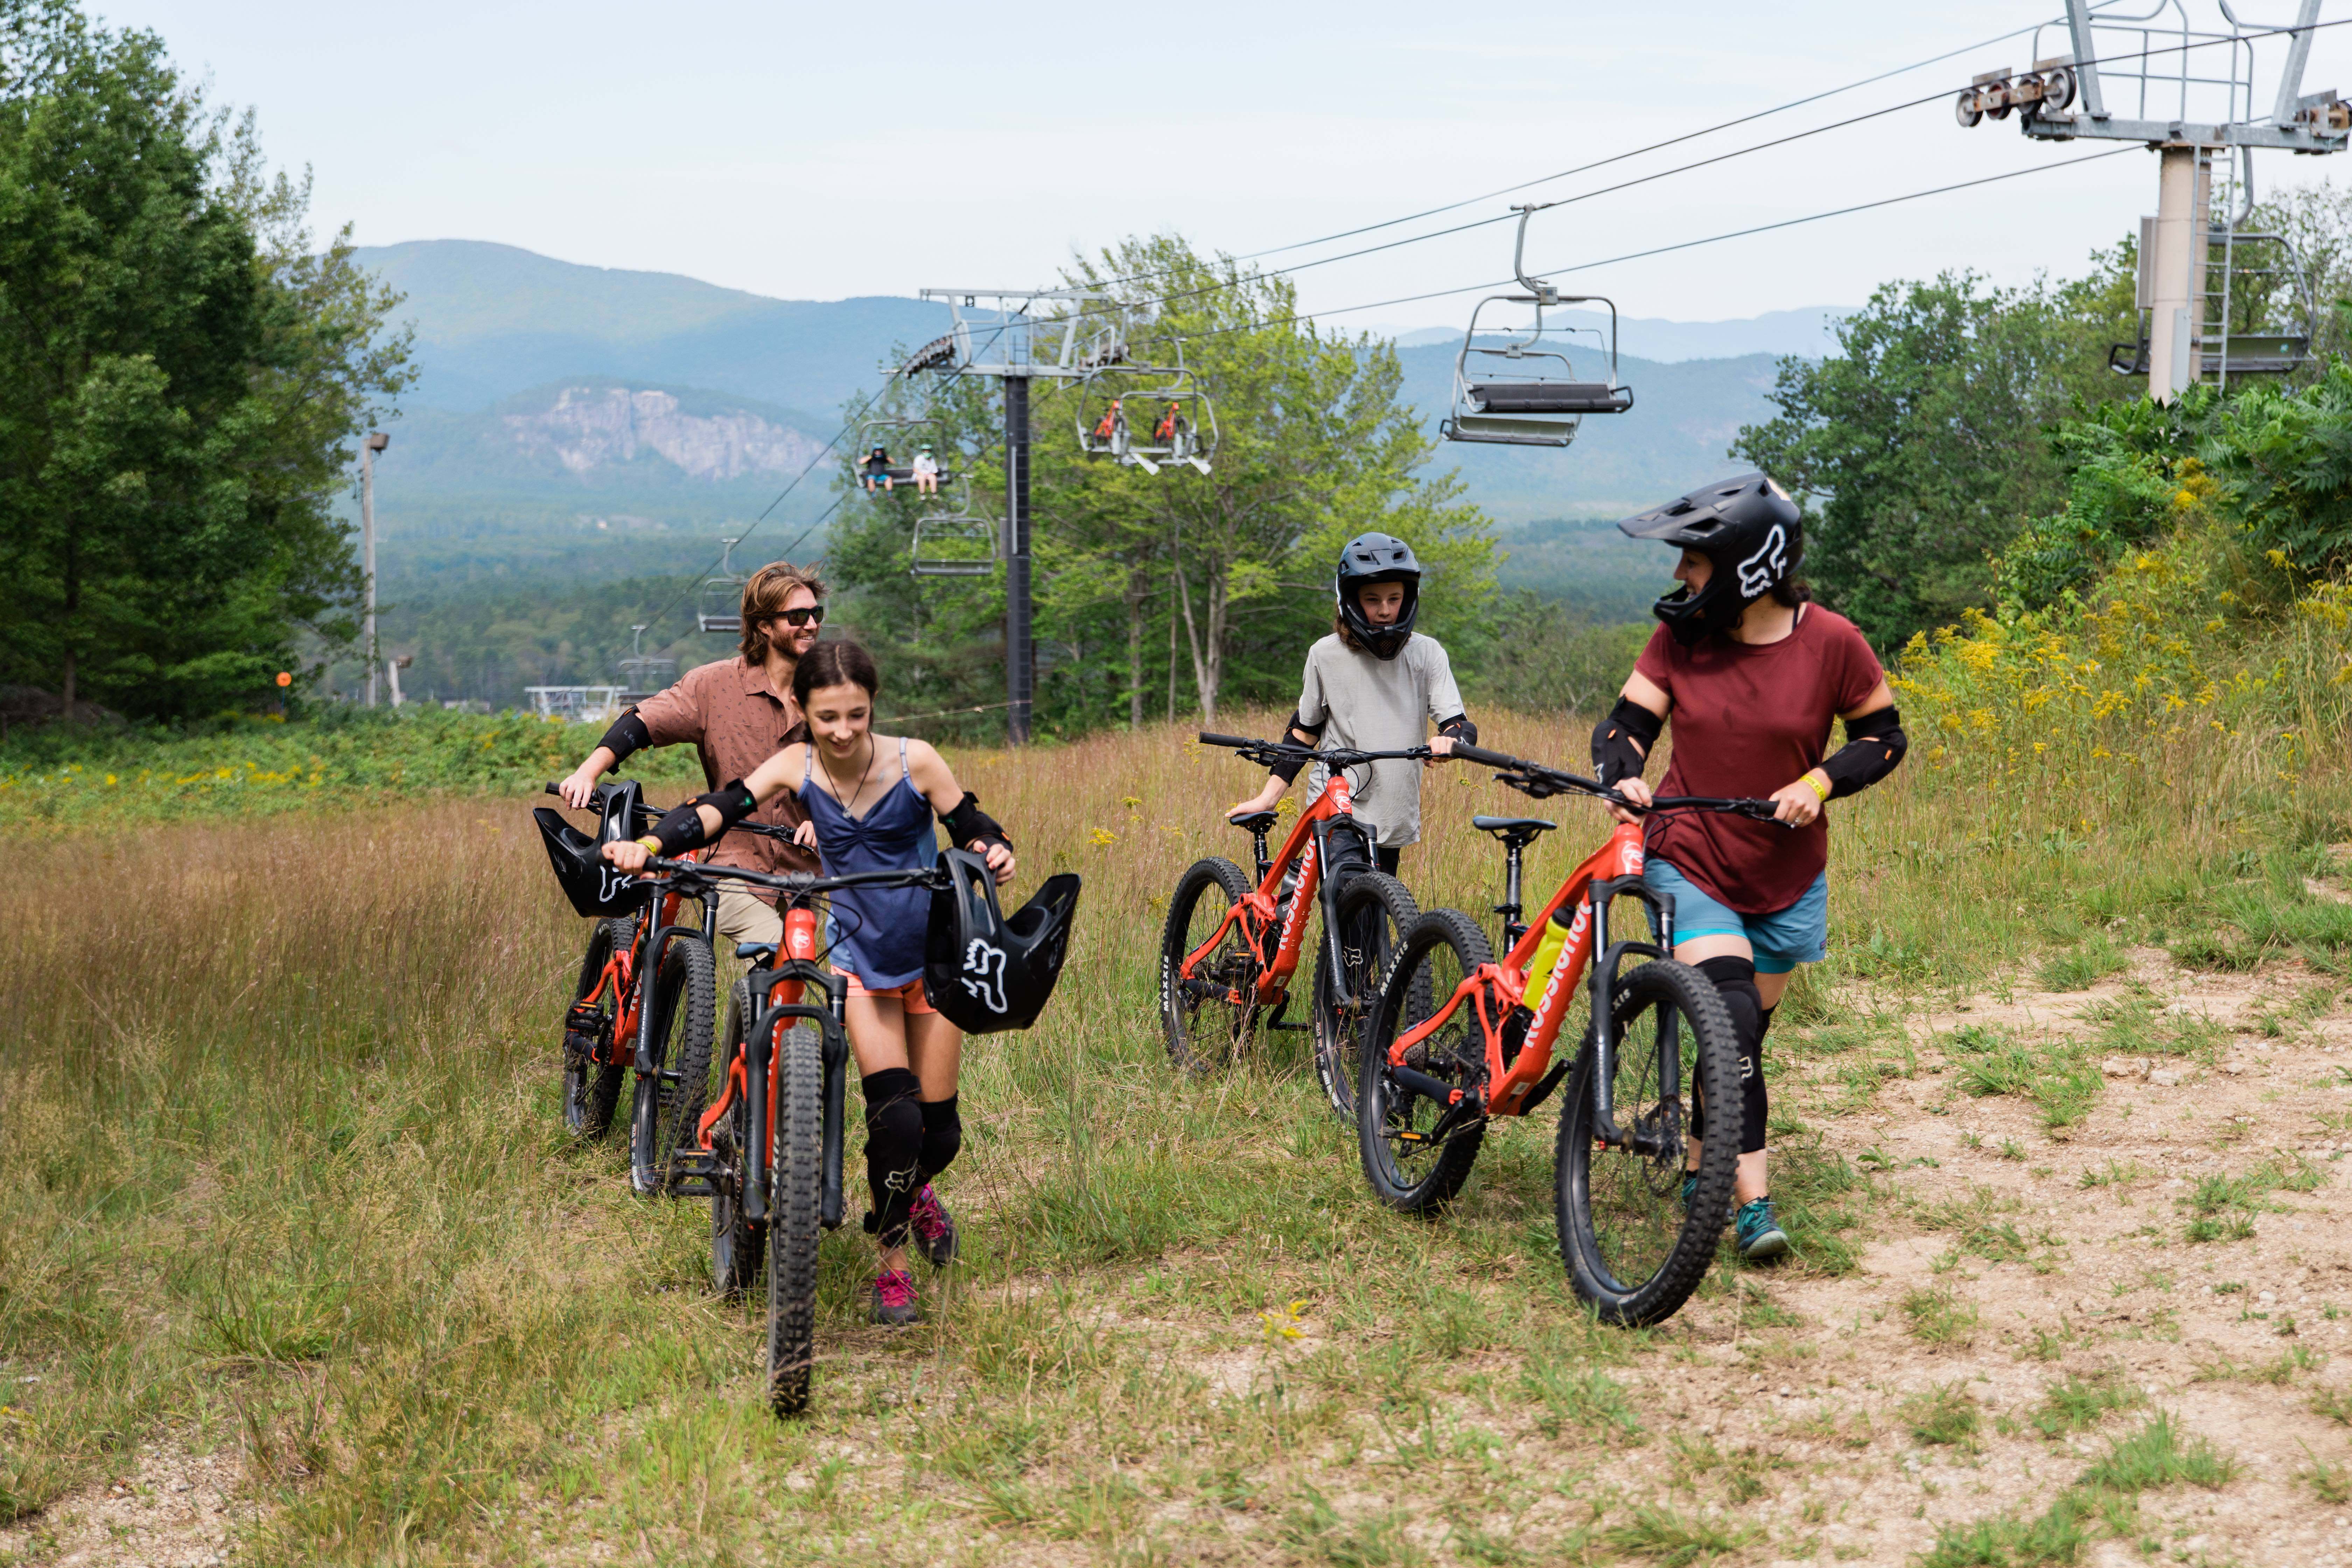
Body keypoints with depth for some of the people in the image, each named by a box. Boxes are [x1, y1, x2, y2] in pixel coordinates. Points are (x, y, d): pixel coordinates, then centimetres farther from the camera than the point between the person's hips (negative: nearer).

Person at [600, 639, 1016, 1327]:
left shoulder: (914, 761, -13)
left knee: (940, 1131, 4)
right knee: (895, 1116, -17)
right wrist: (647, 845, -37)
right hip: (861, 956, 0)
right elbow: (718, 809, -21)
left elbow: (973, 829, -7)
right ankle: (892, 1265, 3)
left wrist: (995, 853, -30)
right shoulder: (796, 767, -10)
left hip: (933, 954, 0)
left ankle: (915, 1191, 42)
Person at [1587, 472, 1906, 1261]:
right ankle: (1751, 1201, -17)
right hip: (1688, 864, -1)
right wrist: (1621, 779, -24)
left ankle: (1702, 1172, 35)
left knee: (1745, 1029, 13)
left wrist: (1819, 782, -16)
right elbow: (1626, 724, -2)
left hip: (1786, 880, 1)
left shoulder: (1830, 643, -10)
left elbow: (1885, 736, 1)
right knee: (1730, 1014, -19)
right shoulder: (1679, 638, -6)